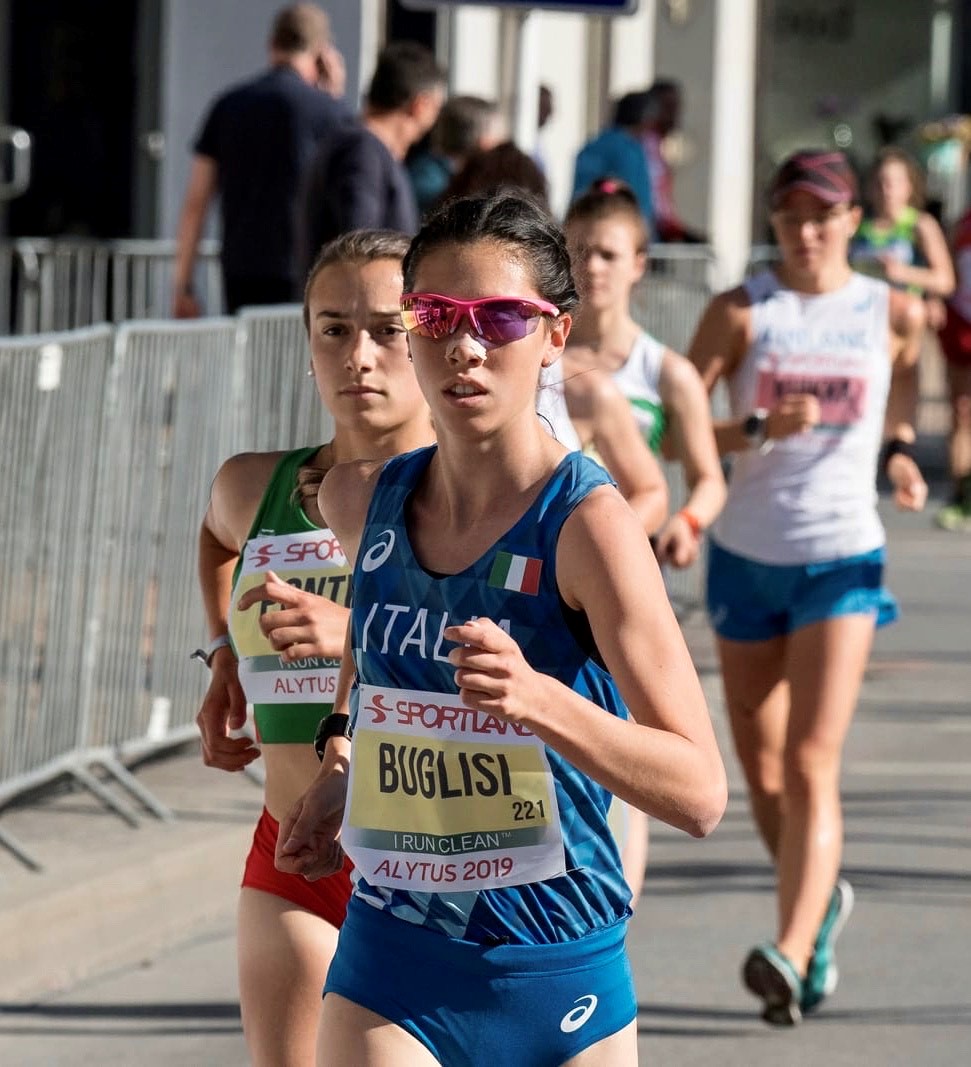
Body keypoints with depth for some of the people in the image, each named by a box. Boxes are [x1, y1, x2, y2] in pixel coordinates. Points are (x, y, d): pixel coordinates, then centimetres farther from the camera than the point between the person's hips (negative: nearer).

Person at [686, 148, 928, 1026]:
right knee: (761, 766, 12)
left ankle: (792, 955, -22)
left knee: (811, 765, -14)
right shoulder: (741, 312, -2)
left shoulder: (894, 313, 1)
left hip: (843, 557, -2)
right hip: (746, 552, 2)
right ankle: (821, 898, 38)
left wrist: (899, 456, -1)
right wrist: (758, 428, -22)